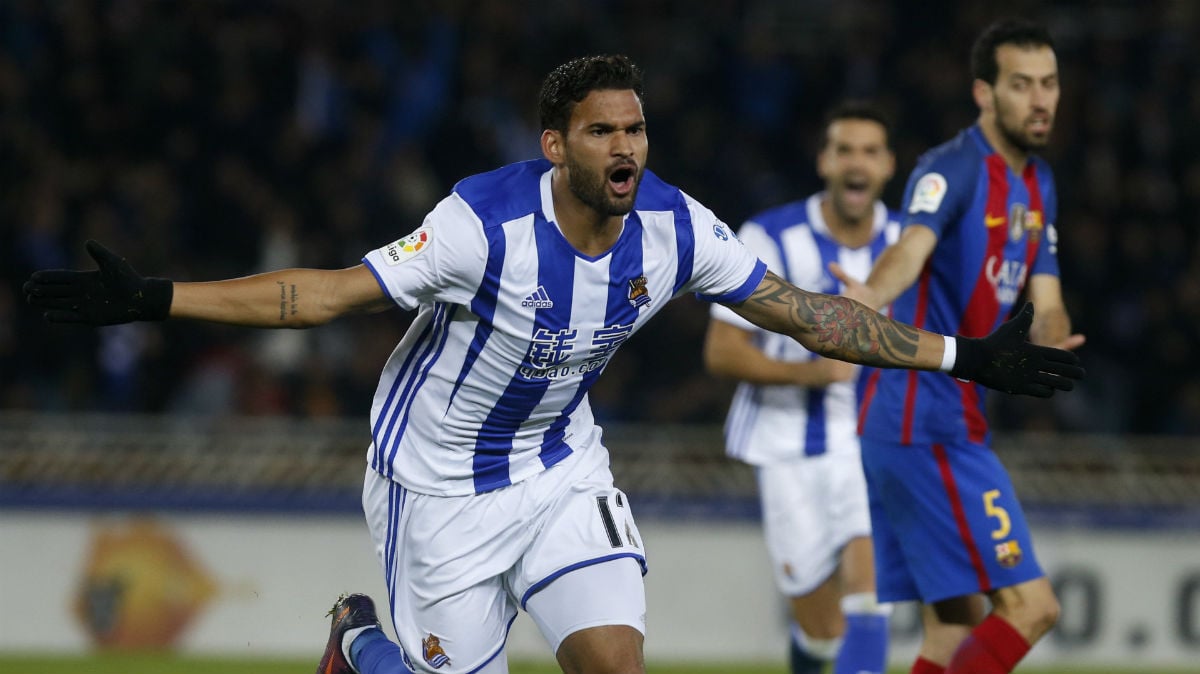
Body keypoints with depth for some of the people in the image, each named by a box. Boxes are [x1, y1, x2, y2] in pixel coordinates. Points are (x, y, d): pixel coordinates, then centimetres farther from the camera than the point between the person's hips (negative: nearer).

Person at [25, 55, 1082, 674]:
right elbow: (329, 292, -26)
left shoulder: (675, 229, -13)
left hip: (561, 465, 4)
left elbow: (806, 313, -3)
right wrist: (152, 300, -34)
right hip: (440, 478, -4)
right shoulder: (487, 224, -28)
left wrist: (963, 358, -5)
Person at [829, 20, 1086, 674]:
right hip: (924, 420, -10)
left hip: (955, 419, 10)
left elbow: (1046, 301, 13)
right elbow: (913, 245, -33)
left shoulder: (1037, 184, 15)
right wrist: (872, 295, -56)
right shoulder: (953, 168, -14)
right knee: (1029, 606, -14)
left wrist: (1049, 335, -12)